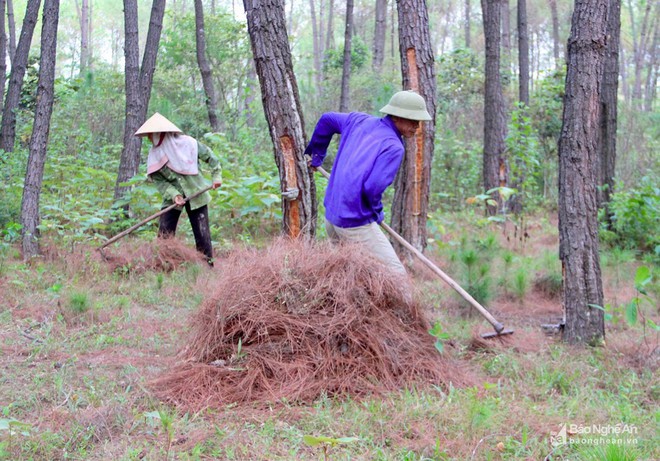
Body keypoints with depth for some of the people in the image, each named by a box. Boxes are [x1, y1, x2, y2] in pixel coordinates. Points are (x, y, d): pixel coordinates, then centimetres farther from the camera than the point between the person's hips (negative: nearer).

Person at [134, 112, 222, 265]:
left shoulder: (187, 143, -11)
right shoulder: (155, 154, -4)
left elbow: (210, 157, 1)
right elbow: (158, 180, -6)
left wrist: (216, 175, -3)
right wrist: (173, 194, -19)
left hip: (195, 195, -2)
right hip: (171, 198, 2)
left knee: (202, 234, 1)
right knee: (164, 235, -4)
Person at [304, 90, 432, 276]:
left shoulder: (359, 121, 10)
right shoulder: (394, 147, -14)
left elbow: (327, 119, 25)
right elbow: (373, 187, -24)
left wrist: (315, 155, 37)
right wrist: (377, 213, -4)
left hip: (331, 216, 8)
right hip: (357, 224, -8)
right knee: (396, 275, -5)